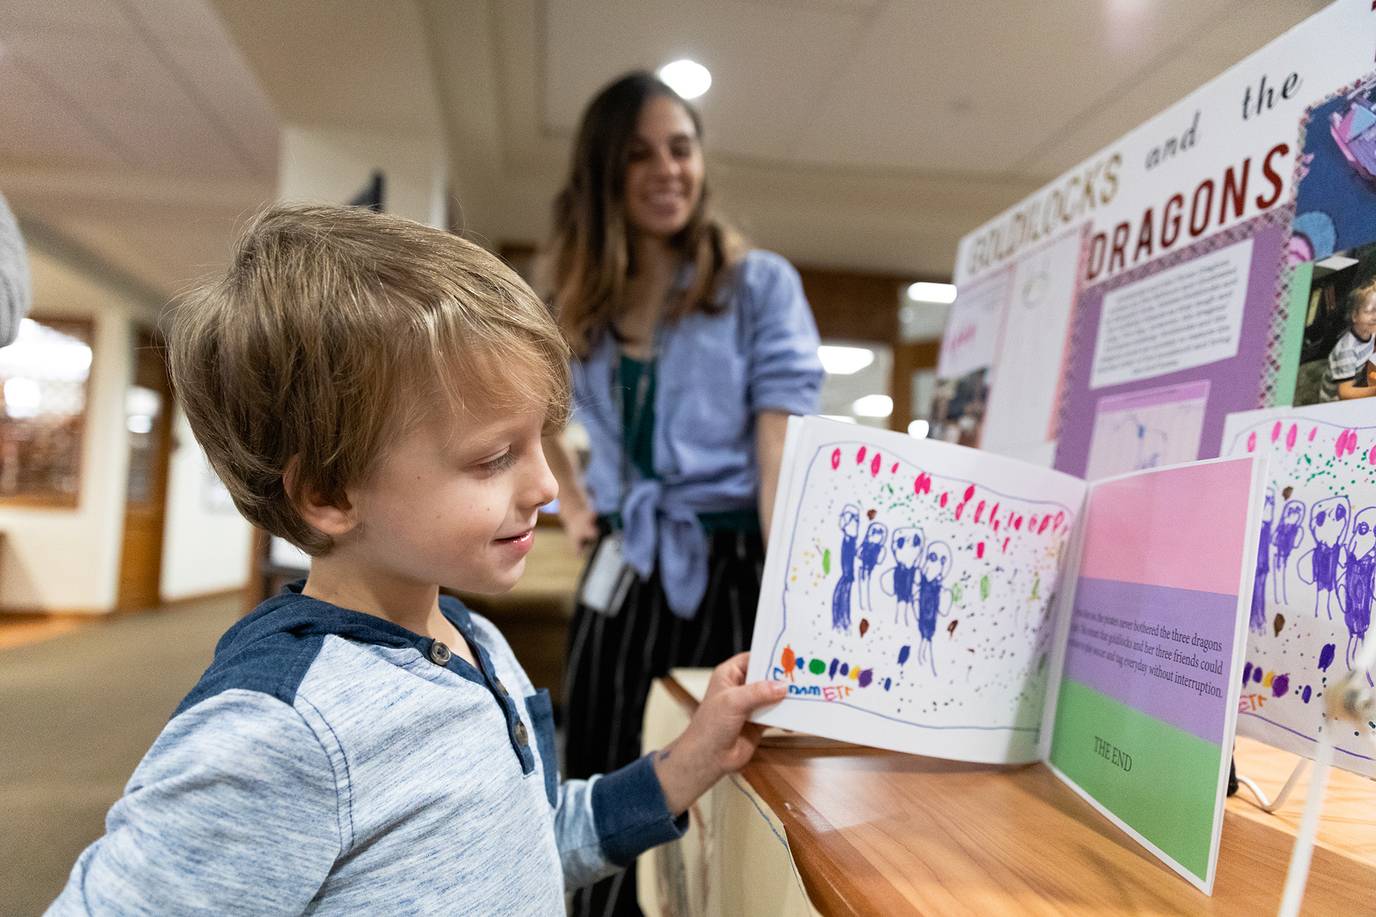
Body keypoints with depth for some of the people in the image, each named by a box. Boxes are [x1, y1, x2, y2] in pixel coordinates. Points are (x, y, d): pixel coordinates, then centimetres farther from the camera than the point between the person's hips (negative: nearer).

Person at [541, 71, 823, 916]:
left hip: (732, 569, -4)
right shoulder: (582, 301, 9)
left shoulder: (760, 284, -4)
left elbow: (780, 453, -14)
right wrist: (568, 497, 13)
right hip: (622, 572, 4)